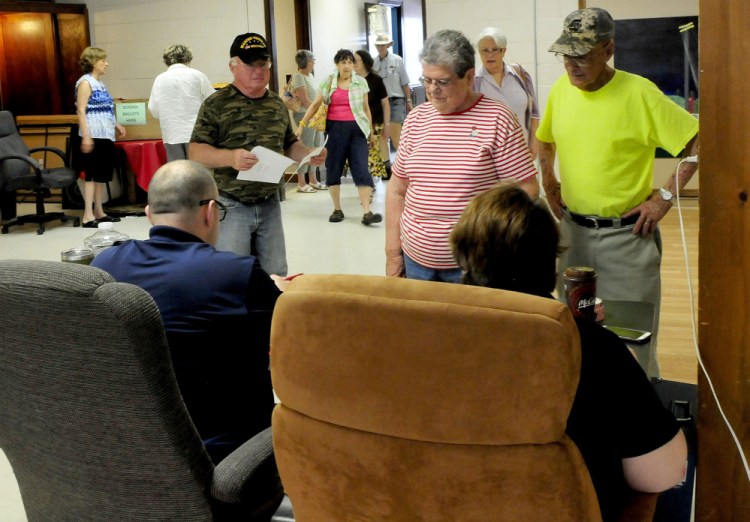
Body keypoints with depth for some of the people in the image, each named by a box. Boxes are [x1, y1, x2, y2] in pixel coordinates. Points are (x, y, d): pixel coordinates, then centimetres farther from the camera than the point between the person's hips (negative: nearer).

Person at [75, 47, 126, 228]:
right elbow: (81, 111, -16)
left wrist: (116, 125, 18)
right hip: (94, 135, -9)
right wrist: (86, 136, -23)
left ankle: (99, 212, 18)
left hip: (106, 135, 9)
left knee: (102, 174, 11)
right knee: (92, 174, -8)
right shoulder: (85, 82, -9)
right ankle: (88, 216, -7)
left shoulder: (100, 83, 17)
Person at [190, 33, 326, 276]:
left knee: (275, 276, 12)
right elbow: (196, 151, -12)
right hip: (230, 207, -5)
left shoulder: (277, 105, 11)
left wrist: (310, 154, -1)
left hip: (270, 205, 5)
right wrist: (230, 157, -31)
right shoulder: (216, 104, -7)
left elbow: (289, 145, 20)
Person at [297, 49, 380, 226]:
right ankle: (337, 209, 18)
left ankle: (367, 213, -11)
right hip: (335, 128, 1)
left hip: (356, 128, -1)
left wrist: (371, 131, 13)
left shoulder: (361, 82, 6)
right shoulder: (328, 82, 5)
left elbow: (366, 107, 12)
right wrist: (302, 124, 0)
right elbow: (315, 104, 7)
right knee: (333, 169, 5)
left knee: (361, 169, -8)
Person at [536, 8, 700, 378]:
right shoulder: (560, 89, 1)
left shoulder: (639, 93, -15)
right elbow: (545, 140, 21)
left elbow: (699, 141, -12)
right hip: (572, 230, 5)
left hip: (626, 234, -5)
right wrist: (549, 183, 9)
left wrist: (665, 197, -14)